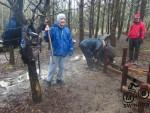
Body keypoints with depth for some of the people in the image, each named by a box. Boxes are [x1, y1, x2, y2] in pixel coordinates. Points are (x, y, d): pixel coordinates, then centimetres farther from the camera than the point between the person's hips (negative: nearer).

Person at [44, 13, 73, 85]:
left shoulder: (67, 29, 1)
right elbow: (48, 39, -13)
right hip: (56, 52, -4)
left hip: (64, 52, 4)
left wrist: (71, 49, 3)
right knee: (53, 67, 4)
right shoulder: (53, 29, -11)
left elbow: (70, 40, 5)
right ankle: (49, 80, 21)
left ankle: (59, 79, 35)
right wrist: (47, 32, -31)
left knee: (61, 67, 17)